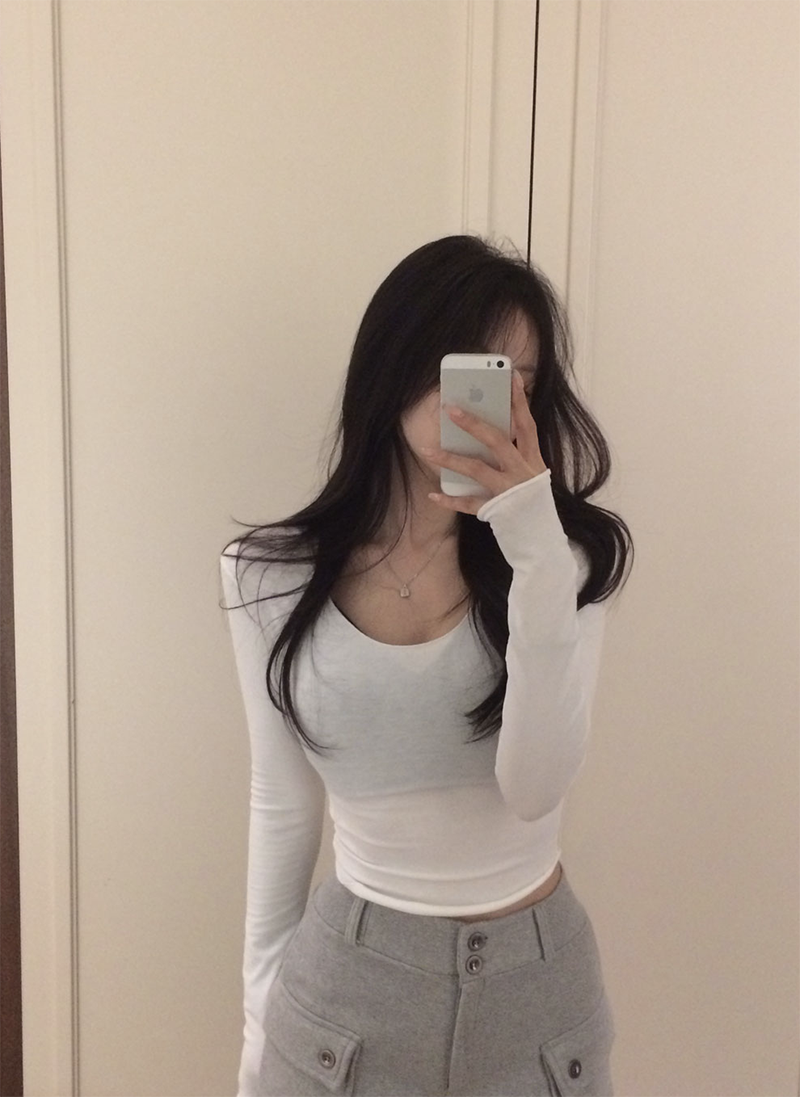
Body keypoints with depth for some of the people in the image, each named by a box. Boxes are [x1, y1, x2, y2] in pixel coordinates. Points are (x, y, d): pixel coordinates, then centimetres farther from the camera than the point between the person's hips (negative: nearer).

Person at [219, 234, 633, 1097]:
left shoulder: (565, 554, -10)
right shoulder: (270, 576, -8)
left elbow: (536, 787, -20)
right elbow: (283, 804, 1)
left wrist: (535, 551, -28)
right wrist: (260, 1007, 8)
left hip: (536, 975, 1)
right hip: (349, 972, 0)